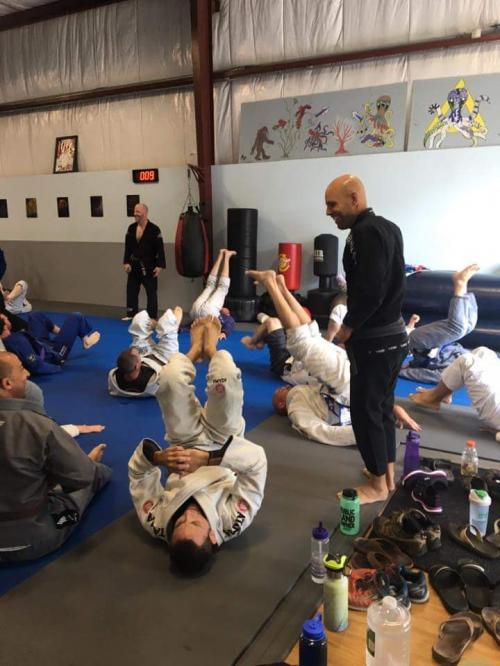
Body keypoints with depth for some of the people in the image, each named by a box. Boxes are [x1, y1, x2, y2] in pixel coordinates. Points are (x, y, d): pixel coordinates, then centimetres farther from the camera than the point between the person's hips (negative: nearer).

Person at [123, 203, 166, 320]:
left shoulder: (154, 229, -11)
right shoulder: (131, 228, 5)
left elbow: (160, 249, -12)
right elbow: (128, 247, 6)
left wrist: (159, 266, -17)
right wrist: (126, 262, -2)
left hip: (149, 266, -5)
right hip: (134, 265, 5)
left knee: (151, 292, 0)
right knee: (131, 290, 11)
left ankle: (152, 317, 8)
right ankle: (131, 315, 24)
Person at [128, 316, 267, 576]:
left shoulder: (157, 523, -36)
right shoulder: (233, 522, -40)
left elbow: (137, 469, -24)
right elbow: (258, 458, -37)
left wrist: (157, 457, -45)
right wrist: (209, 458, -47)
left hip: (185, 443, 1)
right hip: (220, 443, -1)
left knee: (171, 376, -21)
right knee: (226, 374, -22)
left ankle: (196, 348, 21)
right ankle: (211, 348, 21)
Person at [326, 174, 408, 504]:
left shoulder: (365, 232, -18)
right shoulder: (387, 227, 12)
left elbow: (371, 289, -27)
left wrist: (348, 326, -13)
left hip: (375, 340, -10)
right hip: (393, 333, 10)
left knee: (365, 410, 3)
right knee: (382, 407, 18)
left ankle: (378, 485, 16)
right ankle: (388, 475, 31)